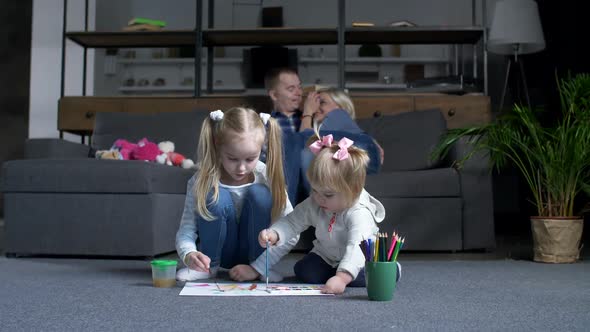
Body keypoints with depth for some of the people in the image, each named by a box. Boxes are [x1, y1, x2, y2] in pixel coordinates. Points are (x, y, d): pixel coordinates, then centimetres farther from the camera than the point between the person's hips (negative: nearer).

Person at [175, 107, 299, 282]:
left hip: (255, 249, 1)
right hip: (220, 251, 0)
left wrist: (257, 268, -25)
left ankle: (260, 266, -10)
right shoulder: (202, 180, -18)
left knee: (259, 193, -26)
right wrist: (189, 254, -42)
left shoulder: (267, 177, -18)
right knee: (217, 197, -30)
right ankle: (210, 266, -8)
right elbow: (186, 230, -19)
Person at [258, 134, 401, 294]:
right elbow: (292, 222, -8)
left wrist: (342, 278, -60)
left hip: (357, 259, -5)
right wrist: (273, 234, -31)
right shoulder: (314, 204, -14)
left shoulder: (360, 214, -34)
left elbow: (356, 248, -46)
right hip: (326, 256, 5)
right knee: (303, 271, -19)